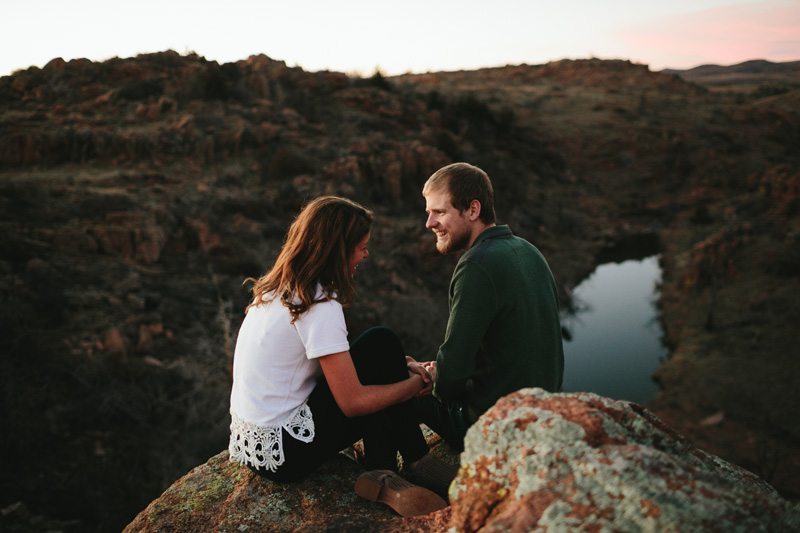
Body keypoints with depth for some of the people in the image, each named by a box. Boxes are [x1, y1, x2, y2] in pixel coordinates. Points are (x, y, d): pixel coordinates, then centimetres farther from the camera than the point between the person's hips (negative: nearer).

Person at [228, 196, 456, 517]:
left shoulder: (280, 288, 6)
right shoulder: (320, 305, -21)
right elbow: (353, 402, -20)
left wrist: (402, 368, 6)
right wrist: (415, 384, -4)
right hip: (282, 454, -9)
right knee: (382, 343, -7)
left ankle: (381, 476, -3)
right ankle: (415, 462, 2)